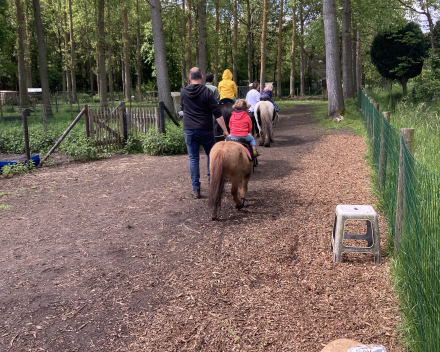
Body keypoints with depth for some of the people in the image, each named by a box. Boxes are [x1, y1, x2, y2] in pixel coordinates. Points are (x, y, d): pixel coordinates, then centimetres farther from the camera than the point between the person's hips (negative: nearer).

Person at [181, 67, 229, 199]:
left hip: (189, 130, 2)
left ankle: (195, 189, 5)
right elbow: (217, 113, -10)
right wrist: (225, 130, -7)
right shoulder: (207, 92, -7)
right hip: (205, 130, -2)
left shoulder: (183, 92, 4)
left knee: (193, 159, 5)